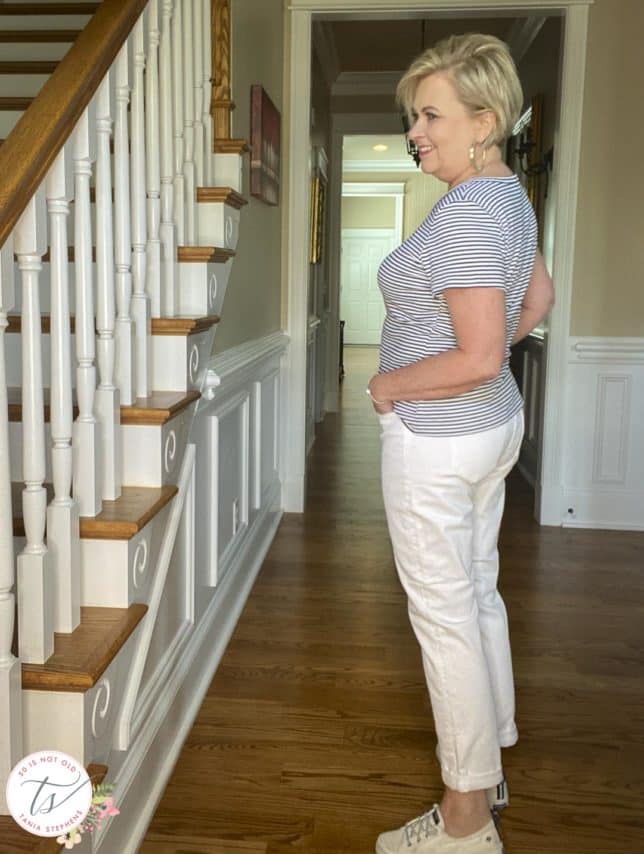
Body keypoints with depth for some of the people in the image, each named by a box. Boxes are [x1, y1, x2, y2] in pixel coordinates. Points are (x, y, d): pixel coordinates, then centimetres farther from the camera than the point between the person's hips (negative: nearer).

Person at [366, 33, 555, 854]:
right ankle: (486, 761, 38)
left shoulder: (466, 211, -23)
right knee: (480, 596, 20)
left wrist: (391, 383, -14)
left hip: (438, 439, -10)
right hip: (495, 425, 10)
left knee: (446, 618, 1)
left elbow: (478, 359, -28)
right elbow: (539, 298, 21)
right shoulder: (508, 195, 8)